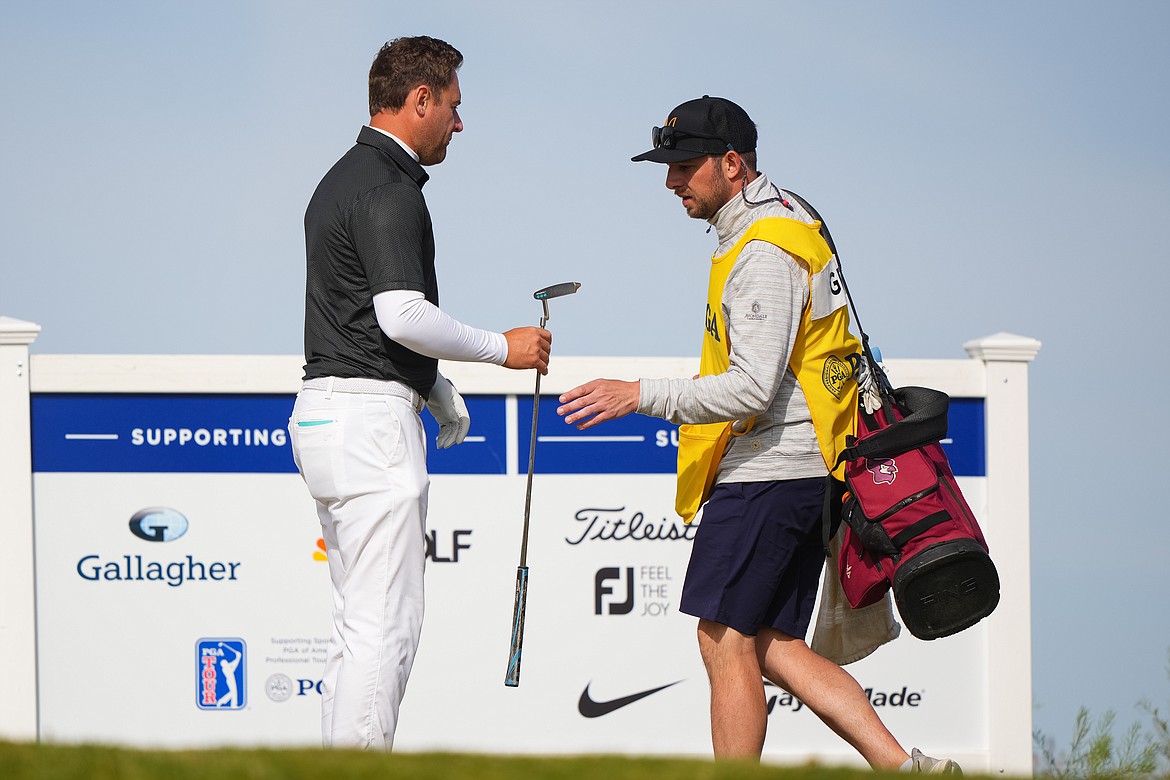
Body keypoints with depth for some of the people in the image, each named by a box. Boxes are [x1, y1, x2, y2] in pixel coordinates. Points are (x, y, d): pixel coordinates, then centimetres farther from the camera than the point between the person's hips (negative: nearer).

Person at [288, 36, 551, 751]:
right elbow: (404, 315, -24)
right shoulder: (390, 190, -13)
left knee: (361, 623, 13)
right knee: (385, 626, -10)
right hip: (372, 419, -11)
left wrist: (439, 390, 29)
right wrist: (503, 348, -11)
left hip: (325, 413, 11)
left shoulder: (345, 179, 19)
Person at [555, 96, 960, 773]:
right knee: (769, 645, 10)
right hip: (802, 471, 10)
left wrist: (641, 396, -22)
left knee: (726, 641, -6)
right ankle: (903, 767, 3)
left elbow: (753, 389, -24)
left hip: (768, 473, -10)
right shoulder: (792, 222, 17)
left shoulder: (763, 254, -16)